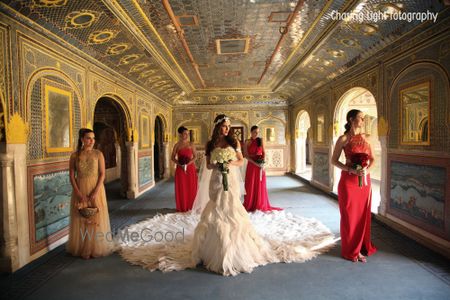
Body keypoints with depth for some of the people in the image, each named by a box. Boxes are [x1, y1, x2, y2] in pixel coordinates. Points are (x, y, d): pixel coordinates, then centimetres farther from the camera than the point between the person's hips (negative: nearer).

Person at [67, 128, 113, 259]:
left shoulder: (98, 154, -4)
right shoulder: (75, 155, -1)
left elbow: (102, 174, -6)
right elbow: (72, 176, -2)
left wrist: (95, 192, -15)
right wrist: (79, 193, -11)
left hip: (96, 189, -1)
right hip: (80, 190, 1)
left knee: (96, 218, 5)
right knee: (81, 219, 7)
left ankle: (96, 247, 20)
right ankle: (82, 248, 22)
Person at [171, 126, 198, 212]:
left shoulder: (191, 144, 3)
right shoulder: (177, 145, 2)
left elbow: (195, 157, 0)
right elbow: (173, 158, 2)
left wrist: (188, 163, -14)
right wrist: (180, 164, -12)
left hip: (190, 168, 1)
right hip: (180, 169, -1)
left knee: (191, 188, 4)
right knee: (181, 188, 3)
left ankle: (190, 206, 17)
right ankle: (181, 207, 14)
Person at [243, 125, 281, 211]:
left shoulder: (260, 141, 7)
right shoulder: (247, 142, 0)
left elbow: (263, 153, 5)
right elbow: (246, 155, -6)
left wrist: (262, 161, -13)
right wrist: (255, 163, -17)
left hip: (260, 165, 2)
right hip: (251, 165, -2)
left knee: (260, 185, 5)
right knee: (251, 185, 2)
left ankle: (261, 205, 15)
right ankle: (250, 205, 12)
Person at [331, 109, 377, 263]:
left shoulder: (365, 137, 9)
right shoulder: (343, 139, -5)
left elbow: (372, 159, 13)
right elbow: (334, 160, -6)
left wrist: (367, 169, -8)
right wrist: (352, 170, -18)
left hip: (364, 180, 5)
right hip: (349, 180, -5)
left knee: (363, 214, 10)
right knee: (350, 215, 4)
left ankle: (361, 247, 27)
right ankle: (351, 250, 19)